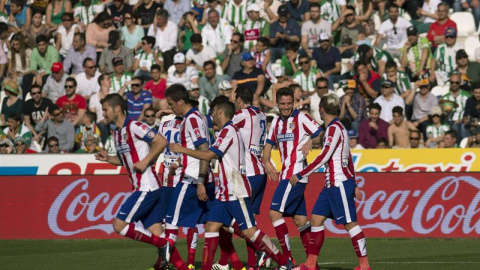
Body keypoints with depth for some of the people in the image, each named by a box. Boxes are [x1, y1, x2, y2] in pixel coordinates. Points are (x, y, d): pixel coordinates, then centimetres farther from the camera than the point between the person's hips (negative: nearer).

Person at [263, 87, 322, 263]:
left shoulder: (301, 118, -5)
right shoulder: (276, 122, 17)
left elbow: (321, 135, -10)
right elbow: (269, 144, 17)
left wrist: (310, 142, -28)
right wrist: (266, 162, 0)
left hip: (296, 173, -8)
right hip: (286, 174, 8)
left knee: (275, 212, -13)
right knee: (300, 219, 8)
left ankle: (288, 260, -12)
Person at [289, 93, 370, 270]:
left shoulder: (334, 129, -13)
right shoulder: (338, 128, 17)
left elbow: (324, 157, -21)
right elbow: (349, 160, 21)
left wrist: (300, 175, -18)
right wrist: (354, 185, 25)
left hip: (340, 184, -10)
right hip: (331, 184, 10)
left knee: (350, 223, -7)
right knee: (316, 219, 7)